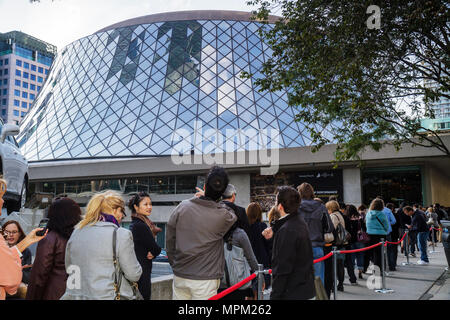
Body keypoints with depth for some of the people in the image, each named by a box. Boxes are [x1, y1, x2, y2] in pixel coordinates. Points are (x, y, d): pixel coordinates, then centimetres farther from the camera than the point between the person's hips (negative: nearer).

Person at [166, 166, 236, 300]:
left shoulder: (182, 207, -5)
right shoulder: (223, 215, -14)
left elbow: (169, 240, 5)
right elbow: (232, 215, 12)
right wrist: (210, 198, 12)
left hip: (179, 276, 4)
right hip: (205, 279, -3)